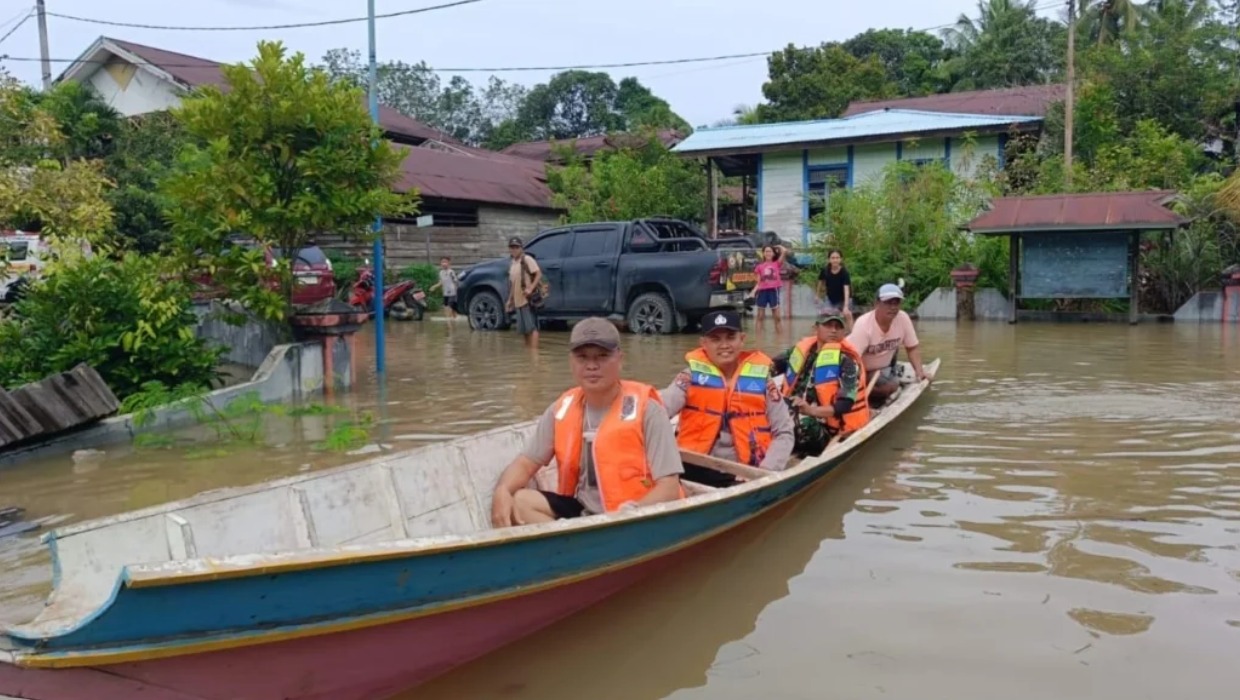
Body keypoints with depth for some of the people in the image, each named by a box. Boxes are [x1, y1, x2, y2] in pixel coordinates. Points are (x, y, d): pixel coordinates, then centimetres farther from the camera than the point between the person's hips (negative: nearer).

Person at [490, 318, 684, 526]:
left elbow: (669, 488, -17)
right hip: (581, 511, 6)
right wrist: (502, 491, -18)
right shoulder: (562, 409, 2)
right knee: (518, 502, -15)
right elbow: (526, 462, 5)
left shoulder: (645, 409, -13)